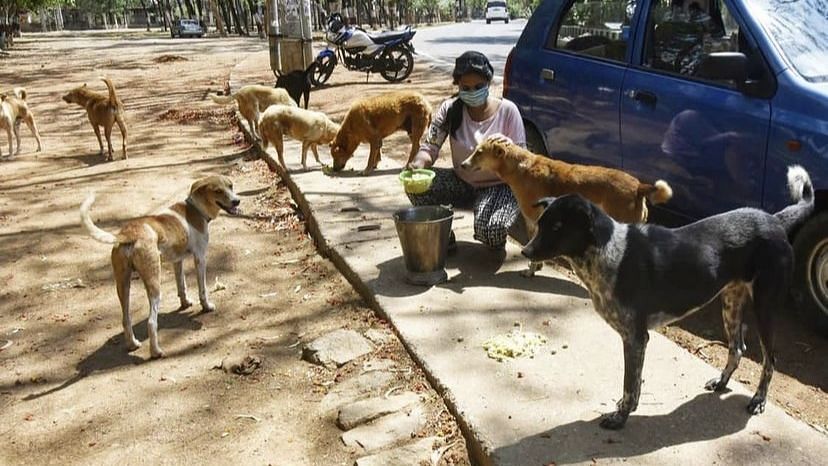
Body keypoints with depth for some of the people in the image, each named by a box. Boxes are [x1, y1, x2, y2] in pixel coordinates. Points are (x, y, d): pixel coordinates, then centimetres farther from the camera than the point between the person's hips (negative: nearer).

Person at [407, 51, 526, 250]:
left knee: (491, 232, -32)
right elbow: (430, 146, -11)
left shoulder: (507, 110, -12)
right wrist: (420, 162, -35)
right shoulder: (450, 109, -6)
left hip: (498, 186, -3)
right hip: (462, 183, 3)